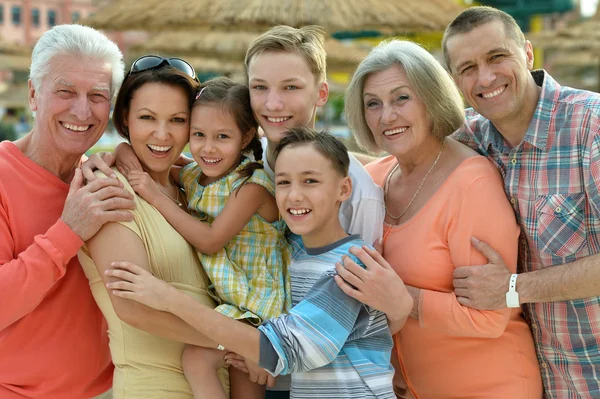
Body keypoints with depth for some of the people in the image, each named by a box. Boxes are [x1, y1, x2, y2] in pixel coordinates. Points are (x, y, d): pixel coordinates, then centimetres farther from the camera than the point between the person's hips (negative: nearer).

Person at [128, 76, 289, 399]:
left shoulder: (252, 184, -18)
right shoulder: (192, 175, 2)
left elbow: (210, 240, -21)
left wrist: (156, 197, -19)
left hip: (254, 299, -7)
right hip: (222, 297, 7)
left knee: (197, 358, -23)